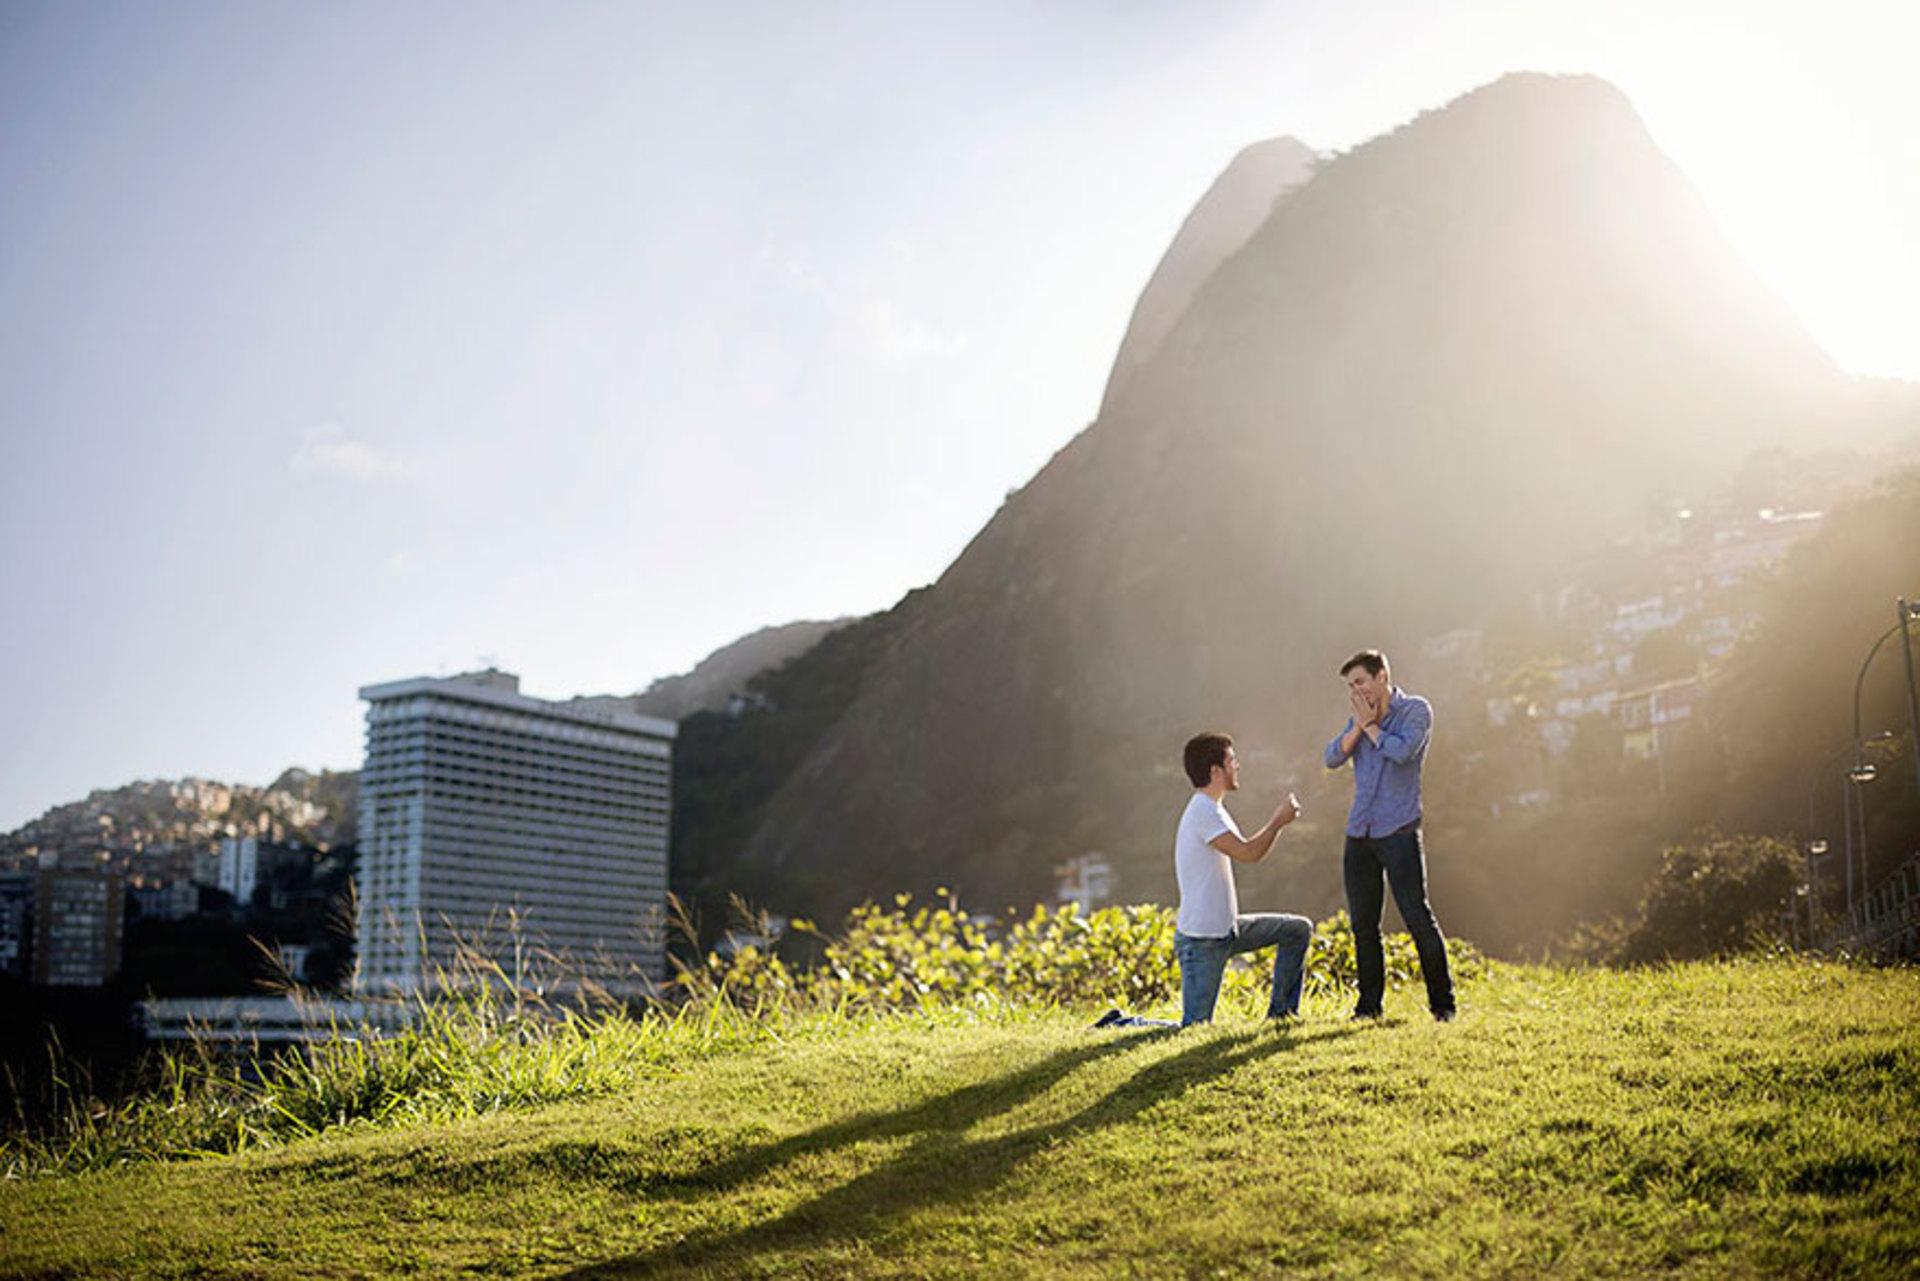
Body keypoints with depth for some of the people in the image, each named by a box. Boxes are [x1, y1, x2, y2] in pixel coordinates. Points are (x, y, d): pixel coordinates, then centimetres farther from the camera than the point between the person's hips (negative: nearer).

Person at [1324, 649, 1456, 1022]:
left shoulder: (1416, 709, -2)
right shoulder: (1359, 717, 14)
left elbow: (1402, 750, -19)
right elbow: (1332, 758, 4)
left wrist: (1370, 725, -7)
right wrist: (1358, 725, -7)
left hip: (1398, 831, -6)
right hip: (1359, 833, 6)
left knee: (1417, 917, -7)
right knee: (1363, 924, 7)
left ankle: (1442, 1002, 1)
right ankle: (1369, 1004, 15)